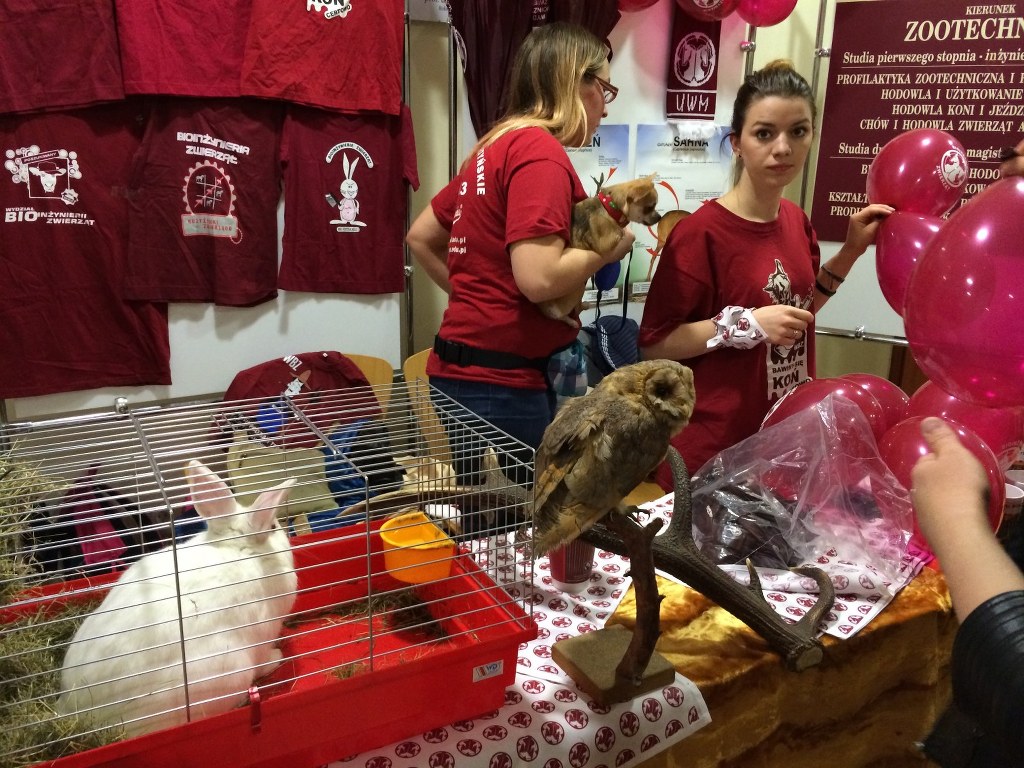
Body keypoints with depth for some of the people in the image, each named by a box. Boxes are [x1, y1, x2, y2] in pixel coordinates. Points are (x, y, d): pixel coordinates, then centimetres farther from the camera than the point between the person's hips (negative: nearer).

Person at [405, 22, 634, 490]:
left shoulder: (496, 145, 13)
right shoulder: (541, 149, -13)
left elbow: (421, 237, 20)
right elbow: (539, 278, -24)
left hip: (466, 368, 9)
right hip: (499, 382, -9)